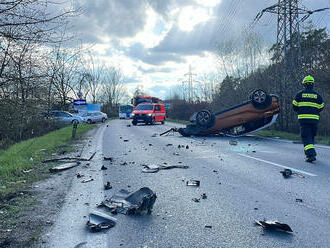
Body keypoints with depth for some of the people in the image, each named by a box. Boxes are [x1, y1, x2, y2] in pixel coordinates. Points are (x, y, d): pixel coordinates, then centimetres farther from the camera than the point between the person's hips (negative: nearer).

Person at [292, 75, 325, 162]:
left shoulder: (300, 93, 0)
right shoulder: (317, 95, 7)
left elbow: (294, 106, 3)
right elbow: (321, 107, 10)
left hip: (303, 118, -3)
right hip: (314, 119, 3)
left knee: (306, 137, -5)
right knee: (311, 136, 17)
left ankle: (311, 154, -17)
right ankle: (310, 152, 24)